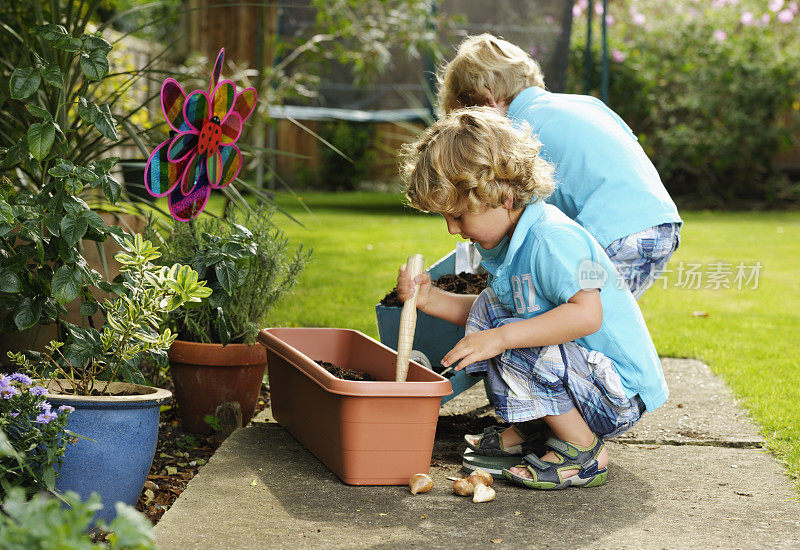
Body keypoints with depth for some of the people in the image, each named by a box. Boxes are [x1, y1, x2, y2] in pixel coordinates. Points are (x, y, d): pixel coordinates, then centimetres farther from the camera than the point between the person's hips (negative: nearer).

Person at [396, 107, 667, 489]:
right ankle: (529, 430, 12)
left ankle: (583, 452, -11)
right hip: (580, 370, 10)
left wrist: (502, 337, -34)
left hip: (622, 396, -10)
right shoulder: (507, 243, 7)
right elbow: (492, 314, 15)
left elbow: (587, 315, -34)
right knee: (485, 310, 8)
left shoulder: (553, 239, -24)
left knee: (510, 348, -27)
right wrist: (431, 300, 2)